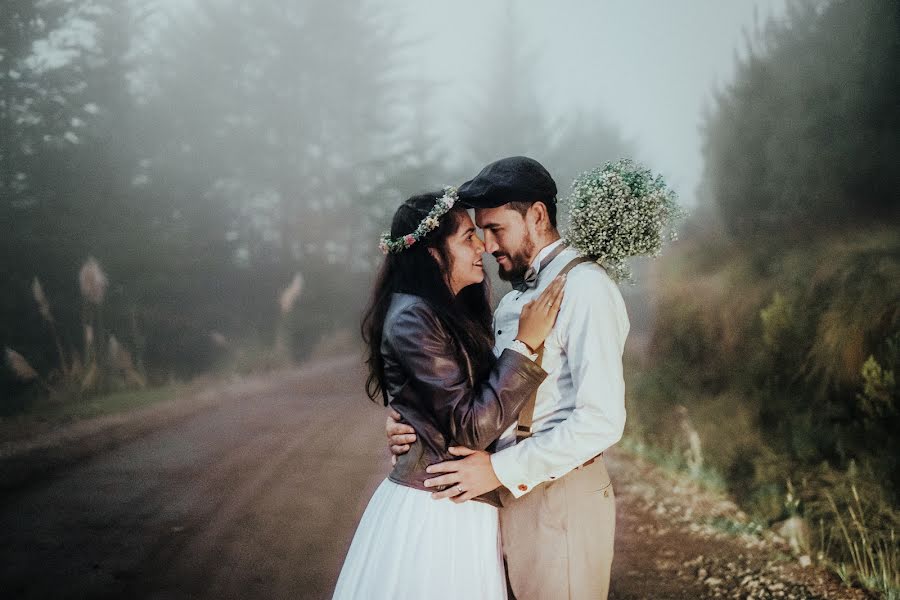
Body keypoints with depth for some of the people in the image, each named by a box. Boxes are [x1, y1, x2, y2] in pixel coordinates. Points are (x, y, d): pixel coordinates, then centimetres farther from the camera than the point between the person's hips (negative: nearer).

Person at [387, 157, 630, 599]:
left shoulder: (584, 287, -14)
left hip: (561, 498, -8)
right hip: (513, 493, 8)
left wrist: (500, 470, -20)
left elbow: (602, 420, -22)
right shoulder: (515, 294, 15)